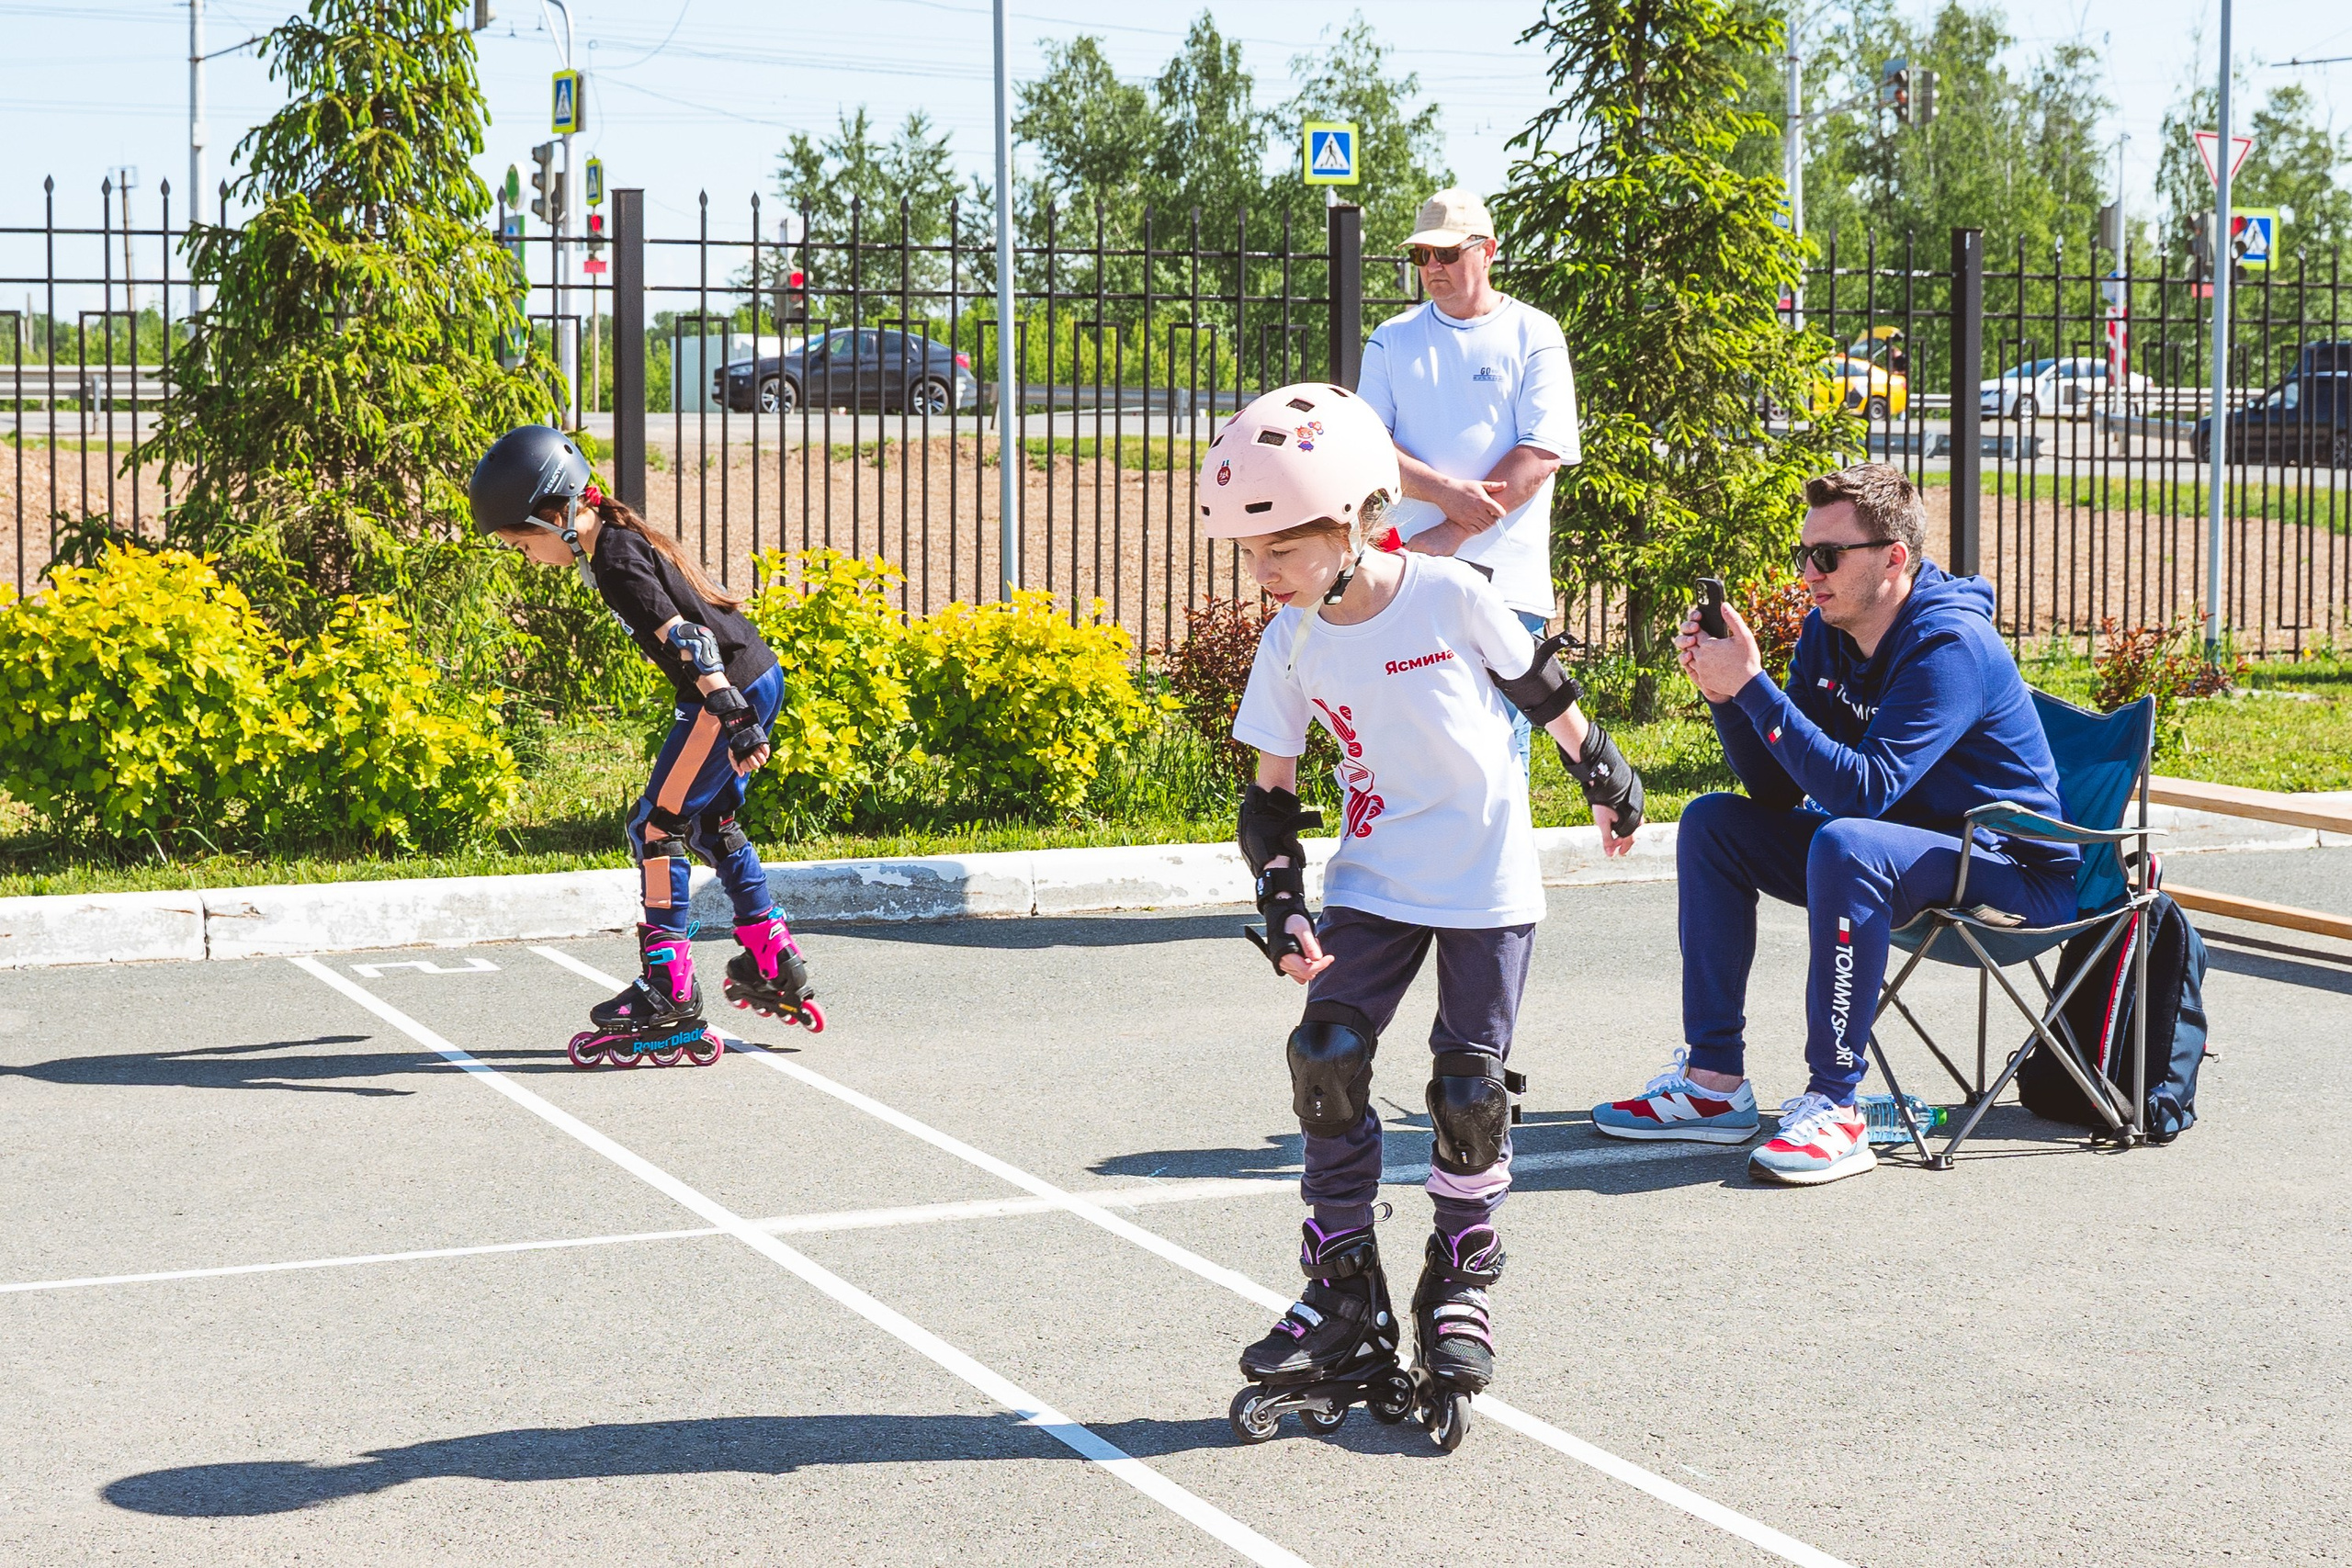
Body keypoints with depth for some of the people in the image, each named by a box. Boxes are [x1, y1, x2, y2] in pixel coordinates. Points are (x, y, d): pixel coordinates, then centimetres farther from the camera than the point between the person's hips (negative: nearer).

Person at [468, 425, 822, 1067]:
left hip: (730, 690, -10)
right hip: (756, 679, 10)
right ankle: (775, 969, 30)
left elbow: (683, 637, -27)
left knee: (656, 828, -6)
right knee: (708, 823, 22)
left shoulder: (616, 560, -17)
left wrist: (736, 720, -34)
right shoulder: (618, 539, 12)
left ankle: (669, 996, -6)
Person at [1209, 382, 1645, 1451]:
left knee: (1469, 1086, -3)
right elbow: (1271, 792, 4)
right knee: (1325, 1058, -10)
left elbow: (1541, 691, 2)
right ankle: (1344, 1298, 2)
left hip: (1488, 887, -3)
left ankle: (1460, 1285, 17)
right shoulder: (1291, 644, -3)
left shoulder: (1450, 596, -14)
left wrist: (1603, 778, 13)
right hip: (1372, 884, 3)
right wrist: (1282, 909, -7)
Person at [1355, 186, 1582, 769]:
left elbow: (1542, 453, -6)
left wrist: (1449, 535, -12)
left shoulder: (1535, 337, 3)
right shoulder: (1393, 339, 12)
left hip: (1506, 585, -2)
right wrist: (1447, 493, -14)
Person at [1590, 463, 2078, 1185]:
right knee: (1711, 823, 3)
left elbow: (1865, 788, -34)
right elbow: (1779, 789, 1)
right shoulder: (1828, 632, 1)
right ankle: (1714, 1081, 1)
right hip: (1897, 840, 9)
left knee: (1844, 845, -36)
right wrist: (1722, 693, -14)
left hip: (2013, 868, -9)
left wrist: (1753, 686, -33)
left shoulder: (1949, 646, -24)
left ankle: (1835, 1105, -29)